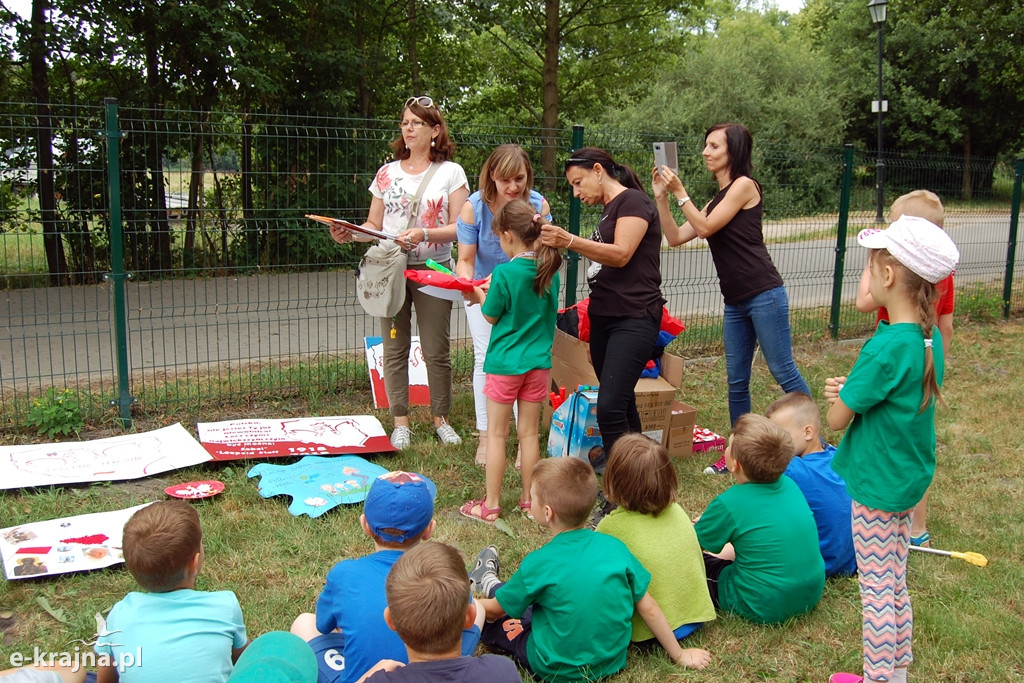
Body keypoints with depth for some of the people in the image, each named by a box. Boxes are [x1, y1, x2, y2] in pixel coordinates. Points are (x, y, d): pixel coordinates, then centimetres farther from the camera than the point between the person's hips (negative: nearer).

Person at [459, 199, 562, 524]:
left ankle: (491, 505, 13)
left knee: (496, 434, 6)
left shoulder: (505, 272, -16)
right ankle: (529, 500, 23)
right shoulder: (549, 271, 1)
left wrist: (480, 295, 13)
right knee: (529, 433, 13)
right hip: (538, 361, 5)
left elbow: (491, 316, -7)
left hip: (505, 363, -5)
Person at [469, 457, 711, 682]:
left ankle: (489, 584, 44)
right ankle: (490, 584, 42)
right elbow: (649, 609, -5)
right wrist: (680, 655, 8)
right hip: (612, 662, 4)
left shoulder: (539, 563, -22)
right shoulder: (615, 547, -13)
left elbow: (494, 609, -7)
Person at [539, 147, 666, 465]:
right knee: (621, 403, 11)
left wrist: (570, 241, -30)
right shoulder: (608, 210, 21)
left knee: (610, 407, -17)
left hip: (634, 319, -9)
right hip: (603, 317, 9)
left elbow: (621, 254, -20)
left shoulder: (633, 201, -6)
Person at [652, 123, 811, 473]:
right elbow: (676, 237, 14)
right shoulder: (716, 200, 19)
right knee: (736, 381, 9)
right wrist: (661, 197, 6)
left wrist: (680, 192, -6)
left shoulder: (744, 185, -5)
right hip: (735, 302, 8)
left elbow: (705, 228, -11)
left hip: (764, 295, -8)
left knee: (783, 371, -4)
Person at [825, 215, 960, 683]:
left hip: (877, 483, -9)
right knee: (896, 583, 21)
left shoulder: (886, 347, -27)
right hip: (910, 479, 9)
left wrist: (843, 393, -1)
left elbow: (836, 419, -21)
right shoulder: (929, 338, 0)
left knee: (877, 589, 6)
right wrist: (853, 389, -3)